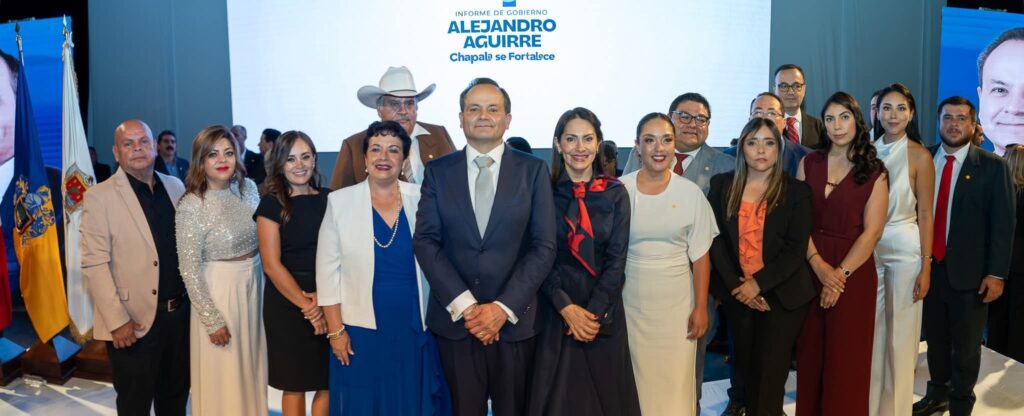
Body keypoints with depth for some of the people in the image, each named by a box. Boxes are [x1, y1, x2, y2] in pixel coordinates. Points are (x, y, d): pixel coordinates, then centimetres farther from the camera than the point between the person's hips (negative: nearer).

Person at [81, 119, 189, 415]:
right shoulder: (99, 197, -9)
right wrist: (117, 321, -17)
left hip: (181, 313, 5)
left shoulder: (175, 186, 7)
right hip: (135, 322, -4)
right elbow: (94, 265, -13)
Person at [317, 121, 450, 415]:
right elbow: (328, 270, -2)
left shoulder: (421, 198, 0)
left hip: (416, 328, 1)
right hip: (361, 329, -1)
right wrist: (335, 330, -5)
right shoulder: (340, 201, -4)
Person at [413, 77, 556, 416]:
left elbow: (543, 246, -4)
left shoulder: (533, 170, 1)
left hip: (514, 319, 0)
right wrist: (464, 305, -13)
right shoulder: (438, 171, 4)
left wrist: (503, 308, -13)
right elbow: (425, 241, -3)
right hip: (454, 319, 1)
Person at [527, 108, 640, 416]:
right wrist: (567, 307, -15)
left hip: (603, 311, 1)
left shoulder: (615, 193, 0)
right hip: (554, 309, -1)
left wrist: (594, 312, -12)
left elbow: (617, 259, -4)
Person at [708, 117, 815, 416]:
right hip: (736, 292, 2)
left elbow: (796, 248, -8)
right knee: (742, 358, 17)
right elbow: (716, 239, -3)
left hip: (781, 294, -2)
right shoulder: (722, 185, 2)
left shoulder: (796, 191, -2)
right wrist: (735, 284, -11)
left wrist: (759, 283, -15)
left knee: (771, 366, 0)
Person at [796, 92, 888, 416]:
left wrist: (840, 273, -14)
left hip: (853, 273, -2)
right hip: (810, 268, 2)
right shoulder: (808, 163, 5)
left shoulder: (874, 172, -2)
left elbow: (872, 231, -7)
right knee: (810, 351, 9)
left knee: (846, 355, 5)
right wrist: (818, 264, -13)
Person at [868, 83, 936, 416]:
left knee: (901, 334, 5)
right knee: (870, 330, 11)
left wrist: (926, 266, -9)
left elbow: (924, 213, -6)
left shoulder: (919, 155, -6)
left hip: (904, 249, -3)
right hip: (868, 248, 3)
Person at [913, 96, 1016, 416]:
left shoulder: (992, 166, -5)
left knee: (966, 345, 12)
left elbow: (1003, 222, -7)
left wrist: (996, 273, -11)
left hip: (968, 270, -2)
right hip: (929, 266, 2)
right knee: (935, 338, 18)